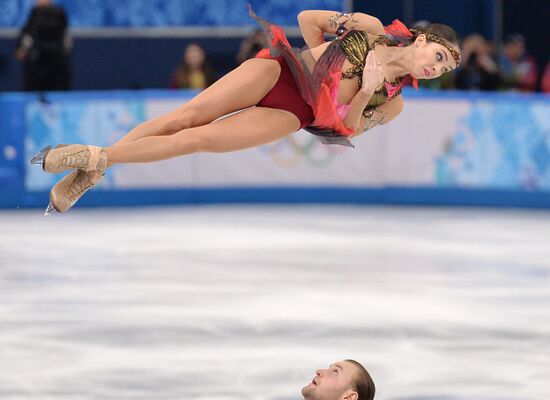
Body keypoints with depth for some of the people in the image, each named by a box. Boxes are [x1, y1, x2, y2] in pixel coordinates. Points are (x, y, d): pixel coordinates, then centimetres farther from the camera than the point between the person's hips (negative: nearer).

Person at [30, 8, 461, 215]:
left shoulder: (394, 101, 5)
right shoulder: (372, 28, 3)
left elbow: (345, 130, 4)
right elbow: (307, 18, 11)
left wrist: (366, 92, -10)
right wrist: (327, 58, -3)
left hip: (292, 113, 0)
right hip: (277, 71, 0)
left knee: (197, 139, -19)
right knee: (186, 115, -18)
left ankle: (96, 161, -16)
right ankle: (83, 174, -13)